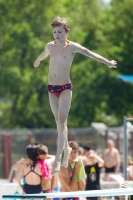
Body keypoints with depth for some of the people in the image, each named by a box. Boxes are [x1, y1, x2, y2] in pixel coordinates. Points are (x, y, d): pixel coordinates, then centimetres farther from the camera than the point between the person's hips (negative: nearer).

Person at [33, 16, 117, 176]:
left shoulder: (72, 47, -8)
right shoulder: (50, 46, 7)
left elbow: (89, 53, -17)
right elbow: (43, 54, 29)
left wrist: (107, 62, -26)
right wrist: (37, 61, 51)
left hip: (65, 88, -5)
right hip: (51, 88, 5)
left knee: (62, 121, -15)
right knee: (59, 121, 13)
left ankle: (58, 159, -22)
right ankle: (66, 148, 32)